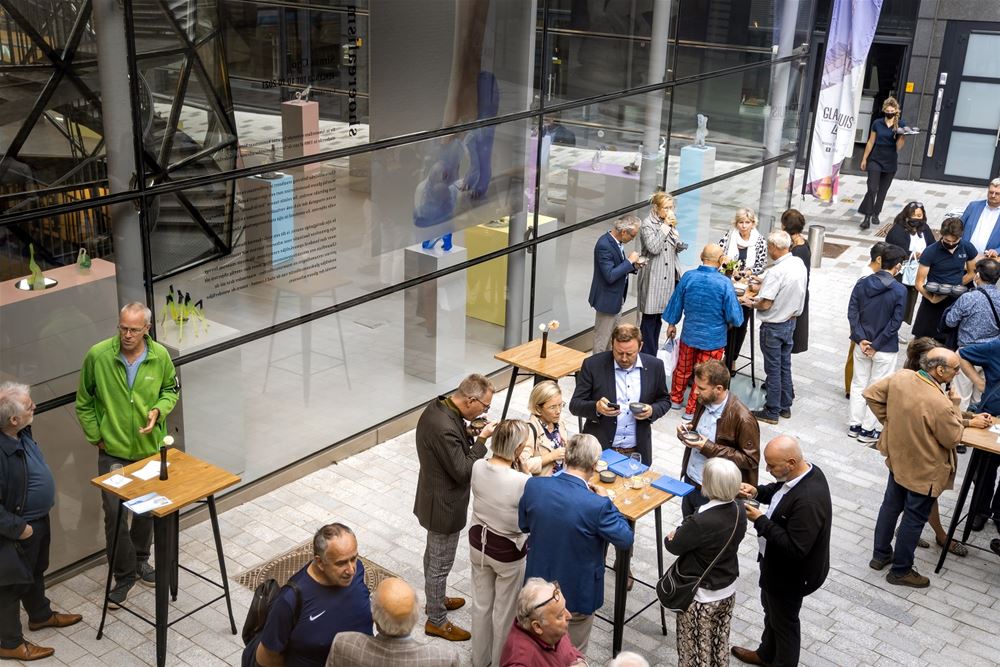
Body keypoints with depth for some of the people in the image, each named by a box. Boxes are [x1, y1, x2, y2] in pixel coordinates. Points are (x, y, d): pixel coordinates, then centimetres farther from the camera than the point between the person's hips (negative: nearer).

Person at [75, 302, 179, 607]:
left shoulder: (160, 356, -10)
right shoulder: (98, 355, -15)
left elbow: (171, 389, 7)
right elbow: (84, 401, -2)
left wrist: (159, 410, -13)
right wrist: (95, 436, -3)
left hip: (150, 448, 3)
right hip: (113, 450, -2)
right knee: (115, 514, -3)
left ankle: (140, 560, 39)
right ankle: (124, 575, 14)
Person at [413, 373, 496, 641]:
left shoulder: (437, 407, -6)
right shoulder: (444, 429, -35)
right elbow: (463, 471, -27)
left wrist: (470, 434, -5)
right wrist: (482, 439, -22)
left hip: (435, 498, 10)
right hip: (444, 506, -10)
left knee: (433, 554, 28)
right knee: (440, 564, 9)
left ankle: (435, 600, 49)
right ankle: (436, 621, 26)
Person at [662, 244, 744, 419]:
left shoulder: (688, 277, -11)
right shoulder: (724, 283, -22)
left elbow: (676, 303, 2)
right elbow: (733, 315, -18)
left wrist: (672, 324, 17)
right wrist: (732, 323, 6)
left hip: (689, 334, 4)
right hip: (713, 338, -4)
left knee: (683, 369, 23)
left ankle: (676, 399, 40)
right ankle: (692, 410, 21)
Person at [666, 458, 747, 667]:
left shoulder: (701, 522, -33)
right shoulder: (739, 511, -11)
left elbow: (674, 546, -18)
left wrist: (670, 538, 4)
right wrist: (684, 533, -1)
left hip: (700, 597, -6)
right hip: (728, 591, 6)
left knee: (695, 650, 14)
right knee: (720, 643, 24)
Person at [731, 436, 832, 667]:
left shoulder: (809, 500, -39)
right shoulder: (804, 471, -11)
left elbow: (795, 548, -35)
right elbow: (778, 490, 10)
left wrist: (760, 521, -30)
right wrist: (757, 492, -10)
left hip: (791, 574, -9)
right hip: (777, 564, 9)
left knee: (784, 621, 16)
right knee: (771, 610, 30)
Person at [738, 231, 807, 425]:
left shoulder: (776, 271, -28)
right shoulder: (799, 263, -1)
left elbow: (765, 304, -25)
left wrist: (750, 303, -5)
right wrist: (758, 296, 9)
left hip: (774, 326, -8)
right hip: (790, 321, 8)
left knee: (773, 369, 4)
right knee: (785, 366, 18)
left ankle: (772, 412, 15)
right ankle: (785, 406, 29)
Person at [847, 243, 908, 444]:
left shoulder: (862, 283, -4)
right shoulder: (899, 291, -15)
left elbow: (852, 312, -5)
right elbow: (895, 323, -16)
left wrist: (861, 340, -6)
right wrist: (876, 345, -11)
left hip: (862, 344, 4)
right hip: (885, 349, -4)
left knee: (859, 385, 17)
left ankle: (854, 425, 24)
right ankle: (868, 430, 15)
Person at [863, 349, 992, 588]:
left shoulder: (900, 377, -15)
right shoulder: (940, 404, -33)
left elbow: (871, 394, 0)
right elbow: (952, 439, -17)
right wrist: (954, 408, -6)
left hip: (898, 457, 7)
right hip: (924, 470, -7)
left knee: (891, 505, 23)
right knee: (915, 518, 11)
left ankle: (880, 555, 39)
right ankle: (901, 570, 25)